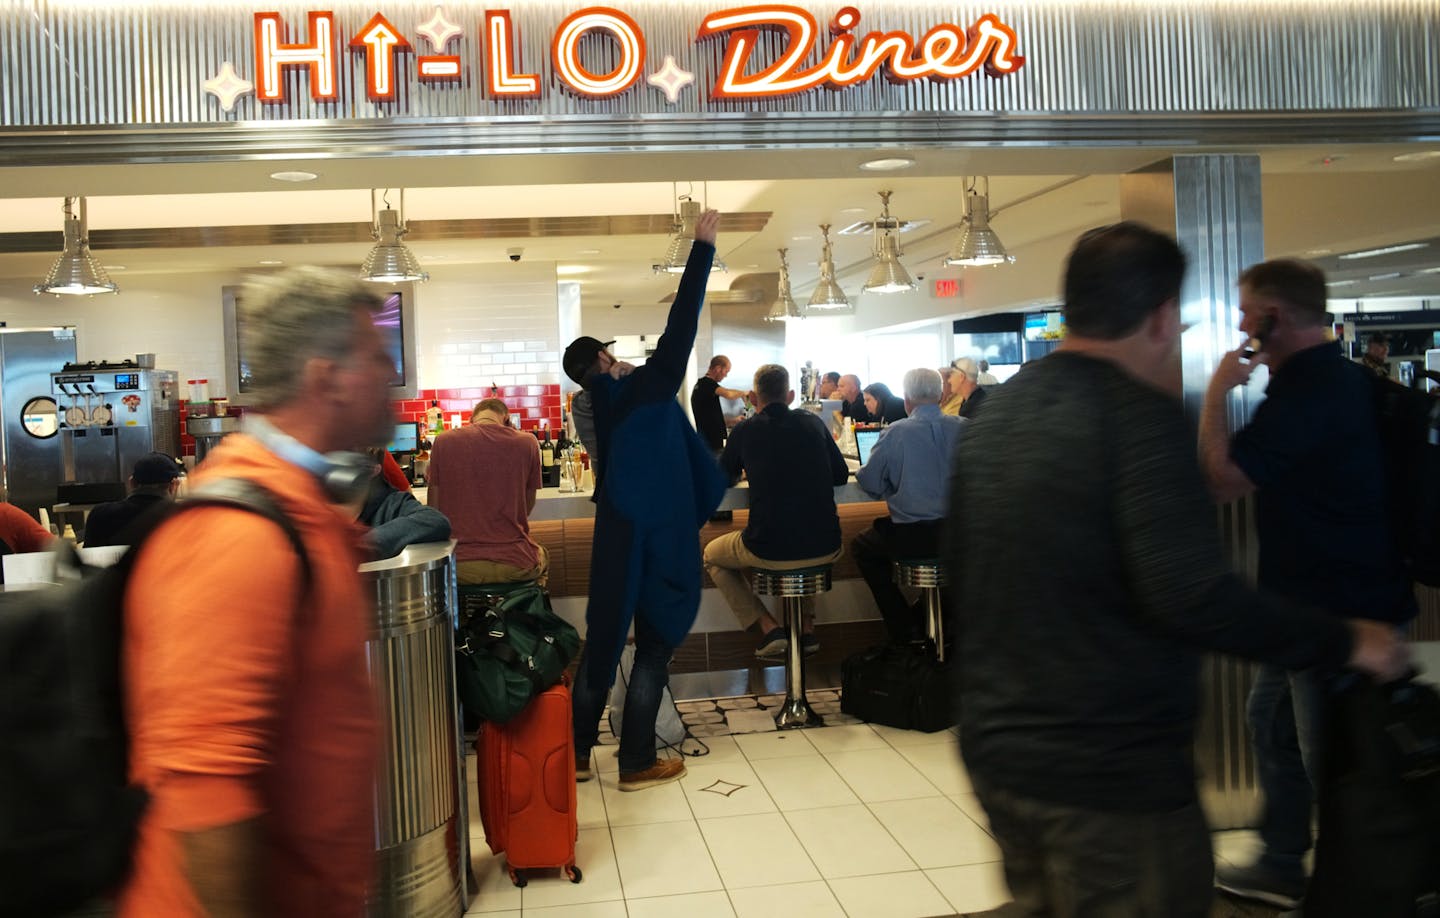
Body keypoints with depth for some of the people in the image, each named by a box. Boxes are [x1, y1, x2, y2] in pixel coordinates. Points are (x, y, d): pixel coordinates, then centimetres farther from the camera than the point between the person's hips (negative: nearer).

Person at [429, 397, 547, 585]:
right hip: (514, 565, 0)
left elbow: (434, 509, 5)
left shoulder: (443, 442, -2)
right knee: (542, 555, 34)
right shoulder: (527, 443, -3)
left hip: (458, 566, 0)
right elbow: (527, 508, 6)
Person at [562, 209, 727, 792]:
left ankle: (577, 754, 19)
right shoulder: (644, 389, -9)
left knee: (602, 642, 12)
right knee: (653, 649, 4)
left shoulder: (604, 407, 10)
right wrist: (703, 246, -9)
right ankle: (637, 764, 10)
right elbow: (679, 328, -14)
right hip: (660, 540, -6)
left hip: (617, 538, 6)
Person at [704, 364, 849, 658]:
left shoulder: (745, 430, 0)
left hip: (769, 551, -3)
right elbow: (841, 475, 17)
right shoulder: (813, 423, 7)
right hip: (825, 549, 4)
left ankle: (768, 626, 12)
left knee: (711, 555, 26)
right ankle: (807, 625, 28)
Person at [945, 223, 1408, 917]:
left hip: (996, 754, 8)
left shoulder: (995, 410, 7)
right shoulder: (1142, 414, -17)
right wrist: (1344, 642, -12)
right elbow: (1191, 595, -26)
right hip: (1110, 775, -8)